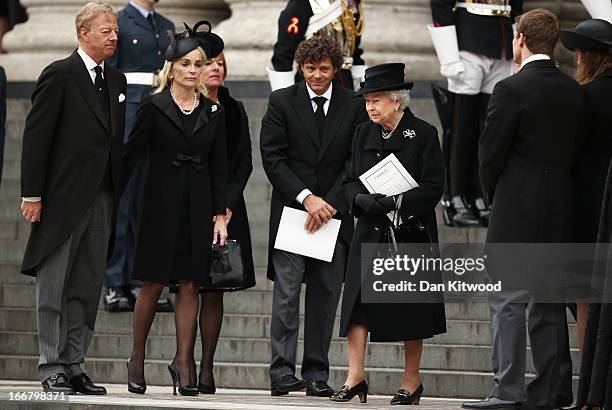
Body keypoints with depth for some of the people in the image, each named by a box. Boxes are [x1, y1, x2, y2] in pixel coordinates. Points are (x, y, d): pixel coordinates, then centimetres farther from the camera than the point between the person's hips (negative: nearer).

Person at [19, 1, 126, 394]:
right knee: (54, 288, -1)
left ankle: (74, 365, 12)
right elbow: (37, 136, -9)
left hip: (102, 199, 6)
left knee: (88, 288, 7)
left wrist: (119, 195, 8)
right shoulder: (59, 75, -6)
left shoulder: (116, 81, 14)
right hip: (63, 198, -6)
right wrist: (32, 194, -13)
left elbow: (117, 139, 15)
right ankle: (52, 369, 2)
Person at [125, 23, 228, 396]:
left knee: (190, 284, 1)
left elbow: (219, 168, 9)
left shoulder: (214, 113, 8)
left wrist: (220, 215, 3)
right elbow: (131, 155, -2)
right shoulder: (154, 108, -1)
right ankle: (137, 357, 12)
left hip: (199, 206, 3)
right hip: (161, 203, -3)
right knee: (154, 283, -1)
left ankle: (184, 361, 5)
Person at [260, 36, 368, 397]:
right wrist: (306, 198, -12)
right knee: (287, 291, -9)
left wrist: (329, 204, -9)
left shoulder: (354, 107, 6)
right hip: (291, 209, -1)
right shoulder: (282, 102, 3)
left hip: (334, 212, 2)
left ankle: (317, 373, 7)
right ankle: (282, 371, -10)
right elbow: (272, 157, -3)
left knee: (326, 294, 2)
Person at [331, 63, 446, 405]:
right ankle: (355, 377, -7)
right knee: (358, 299, -7)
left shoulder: (423, 134, -4)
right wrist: (361, 199, -11)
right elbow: (351, 180, 11)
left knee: (410, 307, 2)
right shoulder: (365, 134, 11)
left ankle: (412, 381, 12)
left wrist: (396, 203, -19)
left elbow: (433, 187, -8)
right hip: (370, 232, 4)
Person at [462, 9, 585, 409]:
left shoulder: (511, 90, -12)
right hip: (560, 212, 6)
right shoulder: (574, 92, 7)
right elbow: (576, 150, 9)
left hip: (517, 211, -6)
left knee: (508, 301, -5)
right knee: (549, 302, 10)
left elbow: (491, 152, -9)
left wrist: (493, 195, 7)